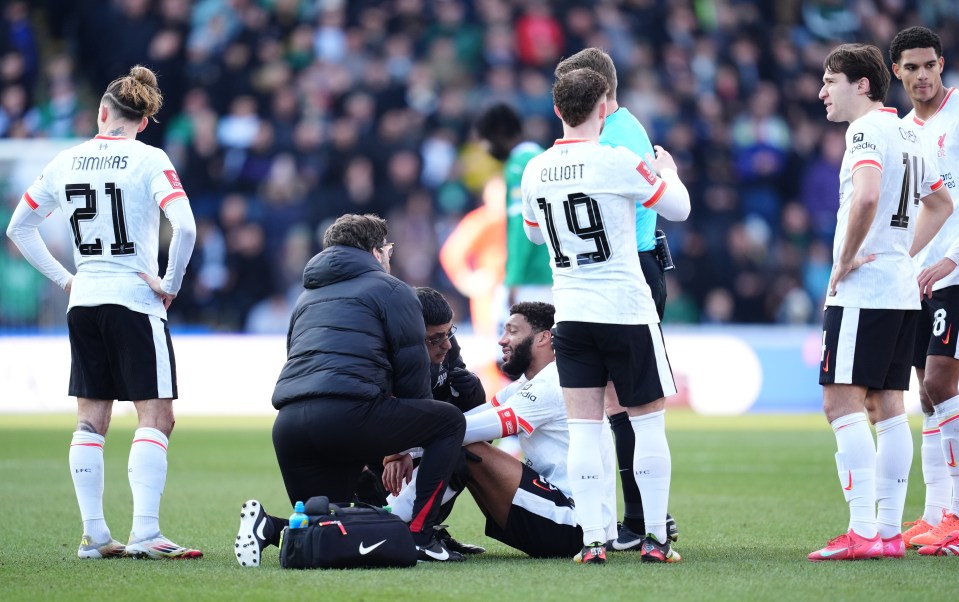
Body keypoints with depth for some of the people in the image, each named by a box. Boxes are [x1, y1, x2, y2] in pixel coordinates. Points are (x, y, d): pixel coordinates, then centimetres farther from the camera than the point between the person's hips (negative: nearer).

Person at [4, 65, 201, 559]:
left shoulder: (65, 163, 7)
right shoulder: (149, 161, -8)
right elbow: (184, 227, -21)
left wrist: (63, 278, 15)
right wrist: (170, 283, -9)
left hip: (83, 303, 5)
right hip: (135, 301, -5)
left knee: (90, 420, 10)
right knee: (155, 416, -3)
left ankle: (93, 535, 9)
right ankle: (144, 533, -14)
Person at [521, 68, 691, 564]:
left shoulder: (535, 171, 3)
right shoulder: (617, 162, -12)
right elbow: (678, 208, 1)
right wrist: (668, 170, 21)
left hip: (570, 314, 4)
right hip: (626, 310, -4)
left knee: (583, 428, 3)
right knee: (649, 421, 6)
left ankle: (591, 540, -2)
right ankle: (655, 537, 6)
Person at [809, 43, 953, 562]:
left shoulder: (867, 130, -11)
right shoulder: (905, 133, 18)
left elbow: (867, 195, -30)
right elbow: (940, 203, 31)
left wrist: (845, 261, -18)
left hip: (862, 290, -10)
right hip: (901, 290, 10)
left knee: (842, 403, -10)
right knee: (886, 407, 10)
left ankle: (862, 531, -15)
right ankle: (890, 530, 10)